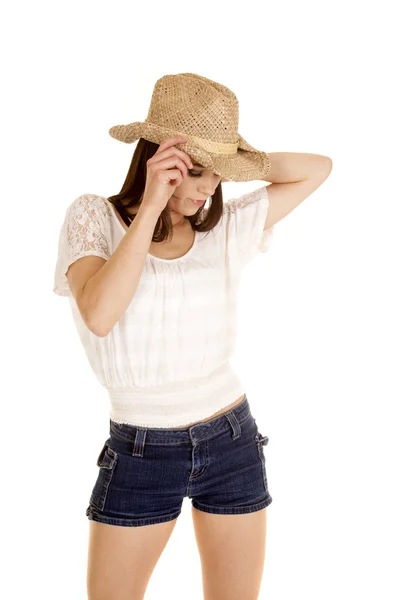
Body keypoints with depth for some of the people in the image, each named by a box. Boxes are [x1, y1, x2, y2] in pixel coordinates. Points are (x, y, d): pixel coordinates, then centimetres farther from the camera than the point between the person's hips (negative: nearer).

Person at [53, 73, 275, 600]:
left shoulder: (228, 226, -1)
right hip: (140, 454, -2)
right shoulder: (94, 217, -7)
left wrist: (232, 159, -2)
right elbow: (99, 315, -25)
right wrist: (151, 206, -24)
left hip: (232, 442, 3)